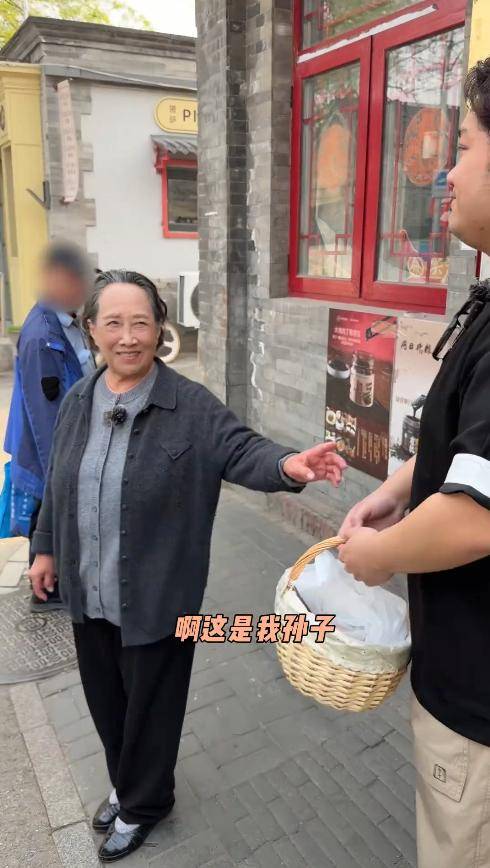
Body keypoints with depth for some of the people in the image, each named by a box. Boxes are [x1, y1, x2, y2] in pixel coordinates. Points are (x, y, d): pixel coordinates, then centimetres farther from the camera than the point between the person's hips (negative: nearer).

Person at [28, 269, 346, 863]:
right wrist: (46, 547, 16)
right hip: (87, 592, 5)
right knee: (104, 699, 23)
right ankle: (126, 783, 51)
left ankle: (143, 804, 43)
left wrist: (287, 465, -43)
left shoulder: (191, 406, -15)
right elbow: (57, 483, 11)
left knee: (150, 704, 15)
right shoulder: (77, 401, 2)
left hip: (156, 597, -5)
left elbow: (240, 451, -22)